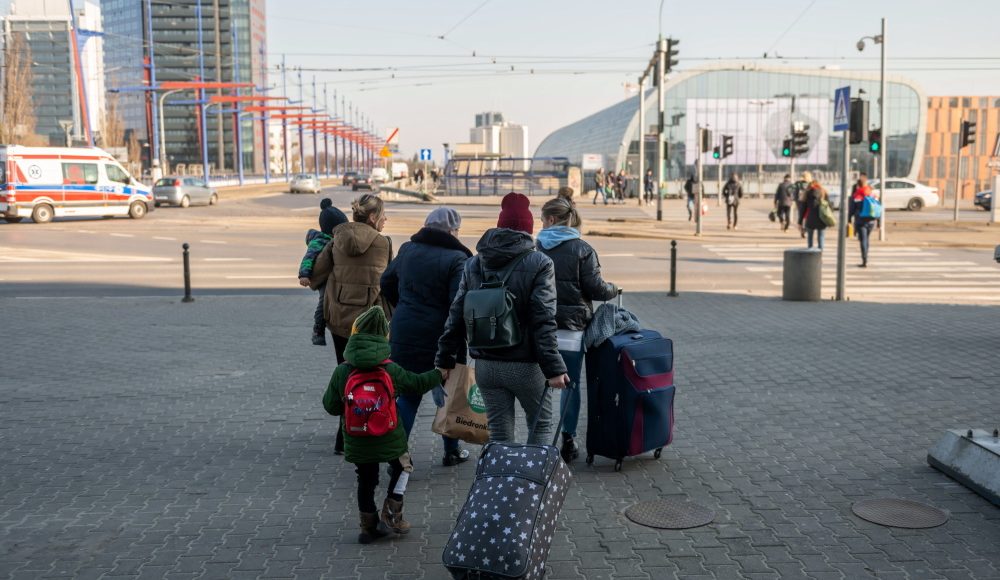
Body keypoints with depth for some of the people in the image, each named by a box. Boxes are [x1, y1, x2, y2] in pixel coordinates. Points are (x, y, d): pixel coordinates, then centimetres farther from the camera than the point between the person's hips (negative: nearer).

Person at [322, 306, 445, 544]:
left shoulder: (341, 372, -8)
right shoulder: (391, 370, -9)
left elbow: (330, 406, -1)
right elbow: (417, 383, 7)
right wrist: (439, 374, 25)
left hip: (357, 442, 1)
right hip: (390, 440, -1)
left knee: (366, 482, 15)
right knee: (400, 469, 23)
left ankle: (369, 527, 20)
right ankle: (391, 513, 16)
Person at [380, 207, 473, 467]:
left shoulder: (408, 249, 6)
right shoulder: (456, 258, -13)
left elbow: (387, 282, 18)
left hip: (404, 336, 4)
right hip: (440, 337, -4)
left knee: (407, 395, 14)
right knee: (447, 395, 15)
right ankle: (452, 451, 28)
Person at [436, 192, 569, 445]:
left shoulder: (473, 264, 6)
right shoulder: (539, 264, -8)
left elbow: (457, 315, 6)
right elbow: (543, 321, -15)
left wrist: (444, 359, 13)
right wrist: (554, 367, -14)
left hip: (485, 365, 4)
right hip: (525, 366, -4)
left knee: (499, 434, 12)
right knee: (542, 425, 14)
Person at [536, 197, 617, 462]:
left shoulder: (534, 249, 0)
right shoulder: (582, 249, -5)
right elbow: (595, 288, -8)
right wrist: (614, 290, 12)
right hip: (571, 330, -1)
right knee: (571, 384, 11)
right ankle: (568, 441, 15)